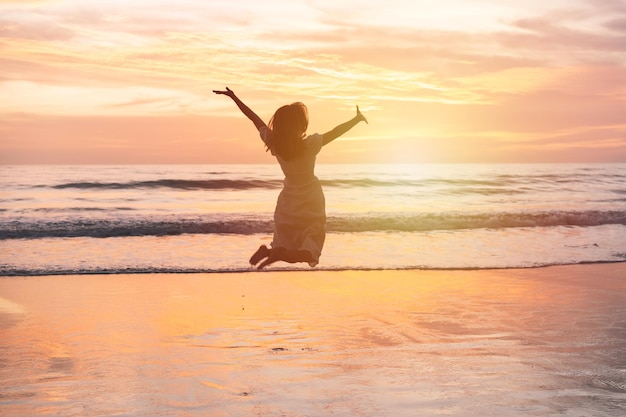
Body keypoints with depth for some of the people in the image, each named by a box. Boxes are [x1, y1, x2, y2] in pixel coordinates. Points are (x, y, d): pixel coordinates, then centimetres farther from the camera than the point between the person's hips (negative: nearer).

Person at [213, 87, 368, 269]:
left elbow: (254, 117, -4)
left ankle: (270, 252, -13)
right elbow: (336, 132, -15)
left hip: (288, 202, 5)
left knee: (288, 251, 18)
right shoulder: (310, 145, -25)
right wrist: (357, 119, 0)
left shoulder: (273, 142, -14)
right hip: (311, 204, -5)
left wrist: (234, 97, 6)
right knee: (309, 253, 2)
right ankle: (275, 254, -23)